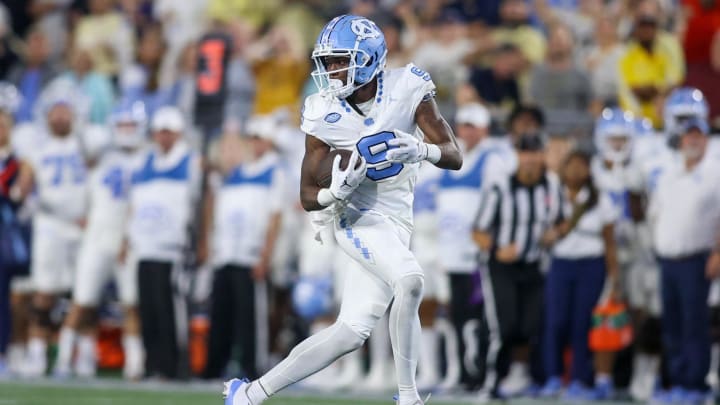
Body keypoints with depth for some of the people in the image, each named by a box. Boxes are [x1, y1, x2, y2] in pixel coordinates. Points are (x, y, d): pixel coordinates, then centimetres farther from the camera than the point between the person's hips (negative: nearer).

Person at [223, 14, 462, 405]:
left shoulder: (407, 89, -8)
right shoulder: (324, 113, -9)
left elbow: (454, 156, -9)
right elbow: (308, 197, -4)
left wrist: (420, 149, -30)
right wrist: (336, 191, -26)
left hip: (396, 225, 3)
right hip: (358, 220, -3)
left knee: (350, 334, 1)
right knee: (409, 281, -31)